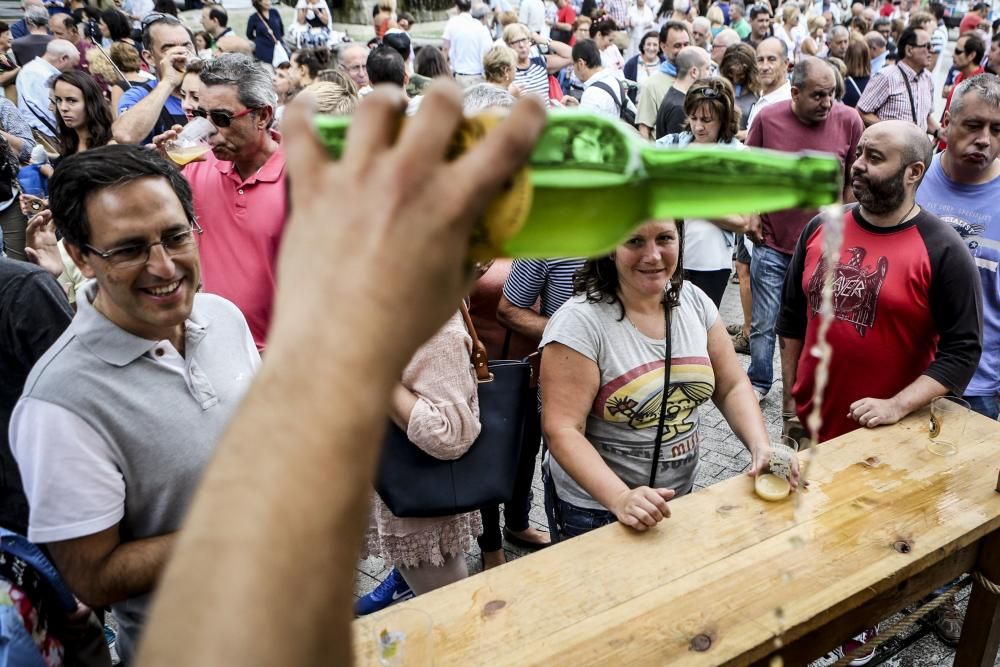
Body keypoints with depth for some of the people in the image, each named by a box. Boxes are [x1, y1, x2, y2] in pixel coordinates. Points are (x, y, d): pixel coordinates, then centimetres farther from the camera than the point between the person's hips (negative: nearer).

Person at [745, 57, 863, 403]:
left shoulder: (849, 120, -8)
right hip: (772, 243, 0)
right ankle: (758, 383, 31)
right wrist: (752, 213, -1)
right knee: (764, 324, 10)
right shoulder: (768, 118, -7)